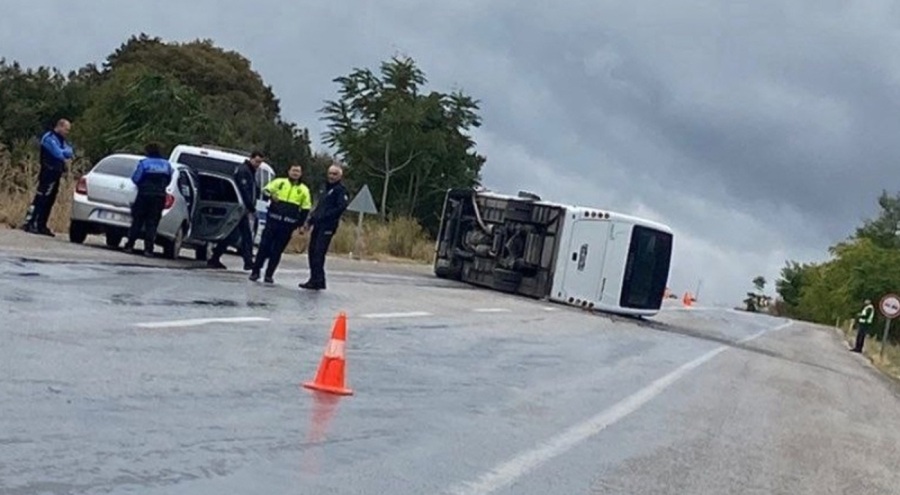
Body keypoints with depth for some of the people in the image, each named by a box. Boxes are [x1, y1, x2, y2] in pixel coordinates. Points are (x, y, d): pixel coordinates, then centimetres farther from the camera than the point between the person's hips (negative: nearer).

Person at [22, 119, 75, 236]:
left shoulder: (62, 140, 20)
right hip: (49, 173, -9)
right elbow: (58, 153, -20)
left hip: (56, 174, 9)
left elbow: (71, 152, 11)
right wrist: (67, 152, -2)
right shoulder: (49, 138, -9)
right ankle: (28, 223, -13)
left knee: (49, 201, 9)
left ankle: (41, 226, 12)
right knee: (41, 199, -12)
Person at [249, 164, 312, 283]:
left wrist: (300, 224, 4)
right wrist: (271, 195, -18)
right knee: (264, 246, -1)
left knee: (277, 250, 2)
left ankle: (269, 275, 9)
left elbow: (305, 209, 11)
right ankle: (255, 271, 8)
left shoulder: (304, 190, 10)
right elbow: (266, 190, 4)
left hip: (288, 224, 1)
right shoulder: (279, 182, 9)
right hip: (273, 220, 0)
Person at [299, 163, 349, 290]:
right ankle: (314, 280, 16)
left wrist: (324, 216, -18)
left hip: (327, 226, -8)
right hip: (317, 225, 8)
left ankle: (317, 281, -10)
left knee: (318, 253, -12)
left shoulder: (341, 190, -5)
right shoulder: (325, 188, 21)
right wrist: (309, 221, 18)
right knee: (312, 252, 9)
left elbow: (341, 207, -17)